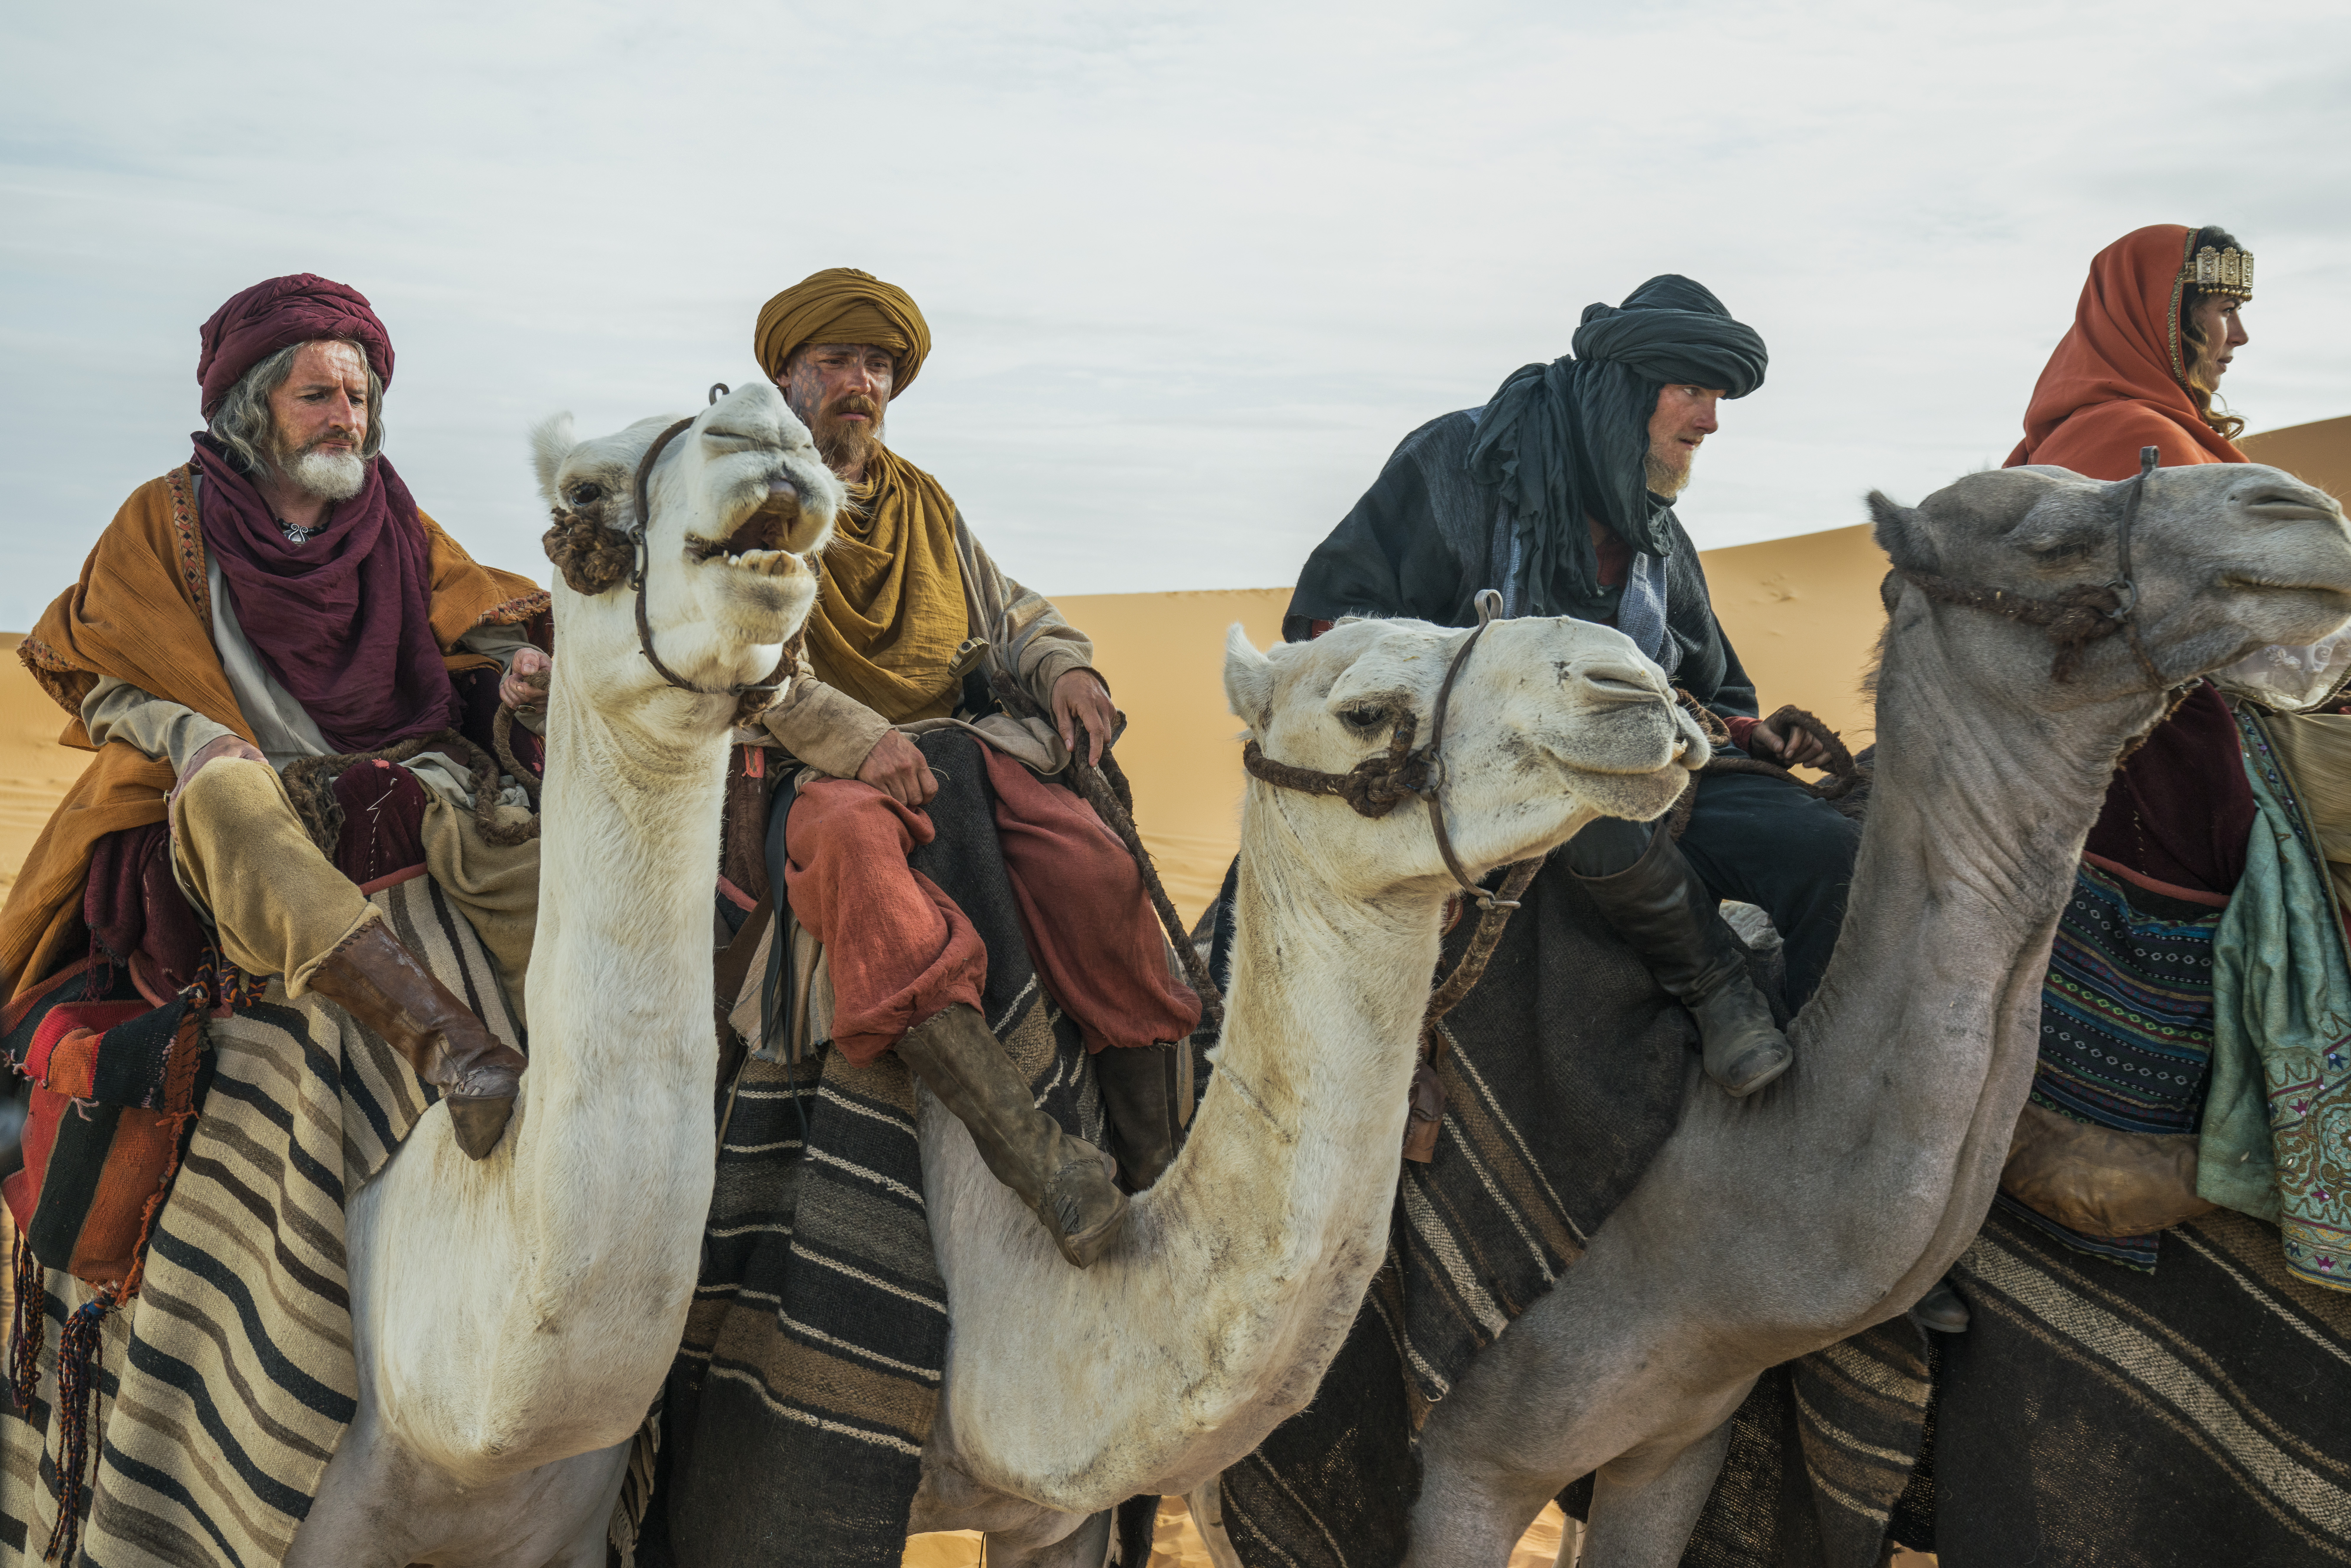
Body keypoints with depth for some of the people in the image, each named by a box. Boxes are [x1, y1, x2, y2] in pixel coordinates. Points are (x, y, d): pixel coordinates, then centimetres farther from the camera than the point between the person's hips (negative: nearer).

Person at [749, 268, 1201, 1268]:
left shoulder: (923, 503, 27)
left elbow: (1008, 614, 30)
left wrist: (1064, 664, 5)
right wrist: (852, 736, -22)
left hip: (955, 746, 5)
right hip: (801, 771, -5)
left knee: (1091, 862, -25)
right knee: (852, 839, -41)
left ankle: (1166, 1158, -23)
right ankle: (1030, 1150, -52)